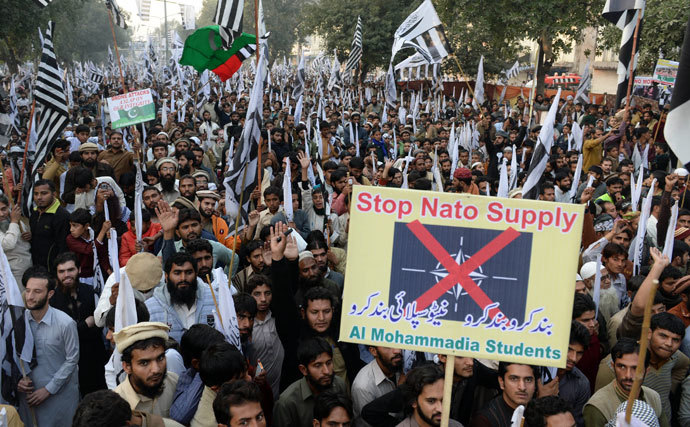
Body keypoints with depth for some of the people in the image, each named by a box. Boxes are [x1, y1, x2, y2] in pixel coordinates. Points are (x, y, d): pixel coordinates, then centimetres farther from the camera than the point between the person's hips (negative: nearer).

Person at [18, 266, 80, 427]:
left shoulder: (66, 323, -17)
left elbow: (72, 360, -11)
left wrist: (48, 389, -11)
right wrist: (19, 378, -8)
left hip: (59, 394, -4)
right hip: (28, 392, 4)